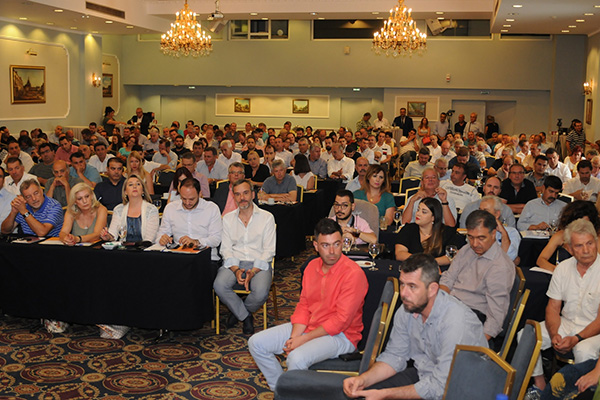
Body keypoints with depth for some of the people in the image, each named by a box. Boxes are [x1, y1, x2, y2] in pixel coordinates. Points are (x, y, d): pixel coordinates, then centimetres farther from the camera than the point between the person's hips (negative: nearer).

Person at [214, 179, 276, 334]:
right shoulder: (228, 218, 12)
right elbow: (226, 248, 6)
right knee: (219, 285, -29)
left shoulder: (266, 217, 4)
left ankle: (237, 312, 4)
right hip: (234, 263, 2)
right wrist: (236, 270, -14)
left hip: (259, 264, -2)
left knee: (261, 292, -31)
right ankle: (246, 317, -4)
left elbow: (269, 251, -1)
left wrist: (252, 272, -16)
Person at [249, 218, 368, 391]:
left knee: (297, 358, -34)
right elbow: (303, 305, 9)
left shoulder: (353, 273, -19)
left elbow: (341, 321, -20)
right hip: (307, 327, 8)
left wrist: (303, 339, -18)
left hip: (339, 336, -8)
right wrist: (294, 337, -8)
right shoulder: (312, 266, 6)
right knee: (256, 343, 0)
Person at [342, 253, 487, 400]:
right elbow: (394, 355, 4)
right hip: (422, 374, 7)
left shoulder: (455, 322, -29)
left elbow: (440, 387, -29)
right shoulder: (407, 309, -6)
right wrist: (364, 379, -13)